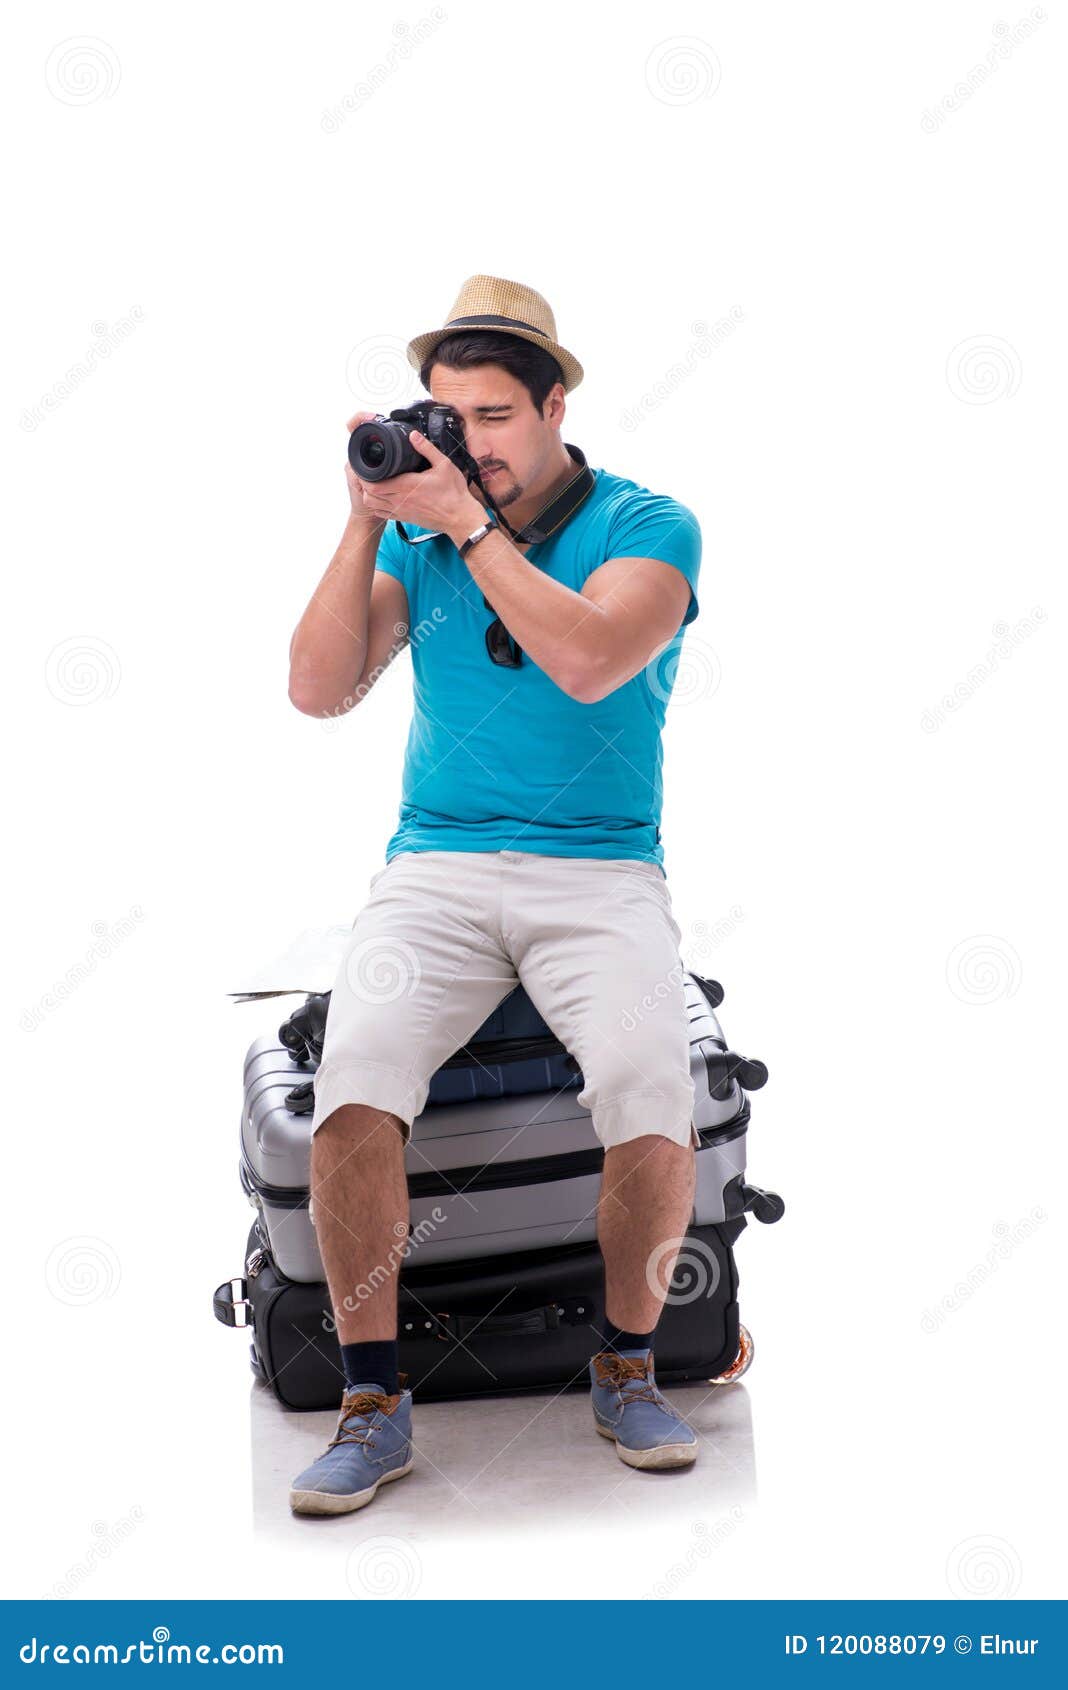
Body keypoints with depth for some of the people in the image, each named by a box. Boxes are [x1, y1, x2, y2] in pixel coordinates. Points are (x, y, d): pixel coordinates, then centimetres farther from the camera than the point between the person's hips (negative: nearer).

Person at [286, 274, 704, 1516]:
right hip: (436, 869, 2)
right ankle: (373, 1402, -10)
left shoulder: (647, 526, 3)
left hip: (600, 873, -2)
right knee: (352, 1083, -26)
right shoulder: (416, 530, 13)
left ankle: (627, 1369, -2)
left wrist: (467, 524, -13)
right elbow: (319, 691, 4)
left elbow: (590, 661, -17)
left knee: (651, 1091, -29)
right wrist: (367, 522, -2)